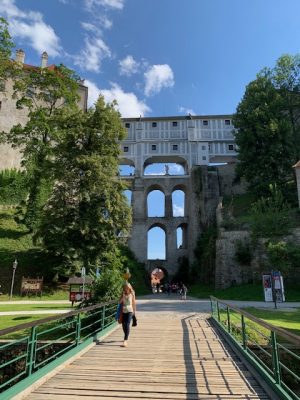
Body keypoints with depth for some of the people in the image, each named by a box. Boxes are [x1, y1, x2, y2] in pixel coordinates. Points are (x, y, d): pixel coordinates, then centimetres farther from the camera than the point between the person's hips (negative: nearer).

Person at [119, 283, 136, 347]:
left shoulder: (132, 294, -2)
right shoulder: (123, 294, 4)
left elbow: (134, 303, 5)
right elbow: (119, 301, -7)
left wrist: (134, 311, 8)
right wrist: (123, 296, -16)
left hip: (129, 311, -4)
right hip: (123, 311, 4)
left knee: (127, 325, -16)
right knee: (123, 325, 12)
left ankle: (125, 341, -18)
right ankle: (126, 337, 38)